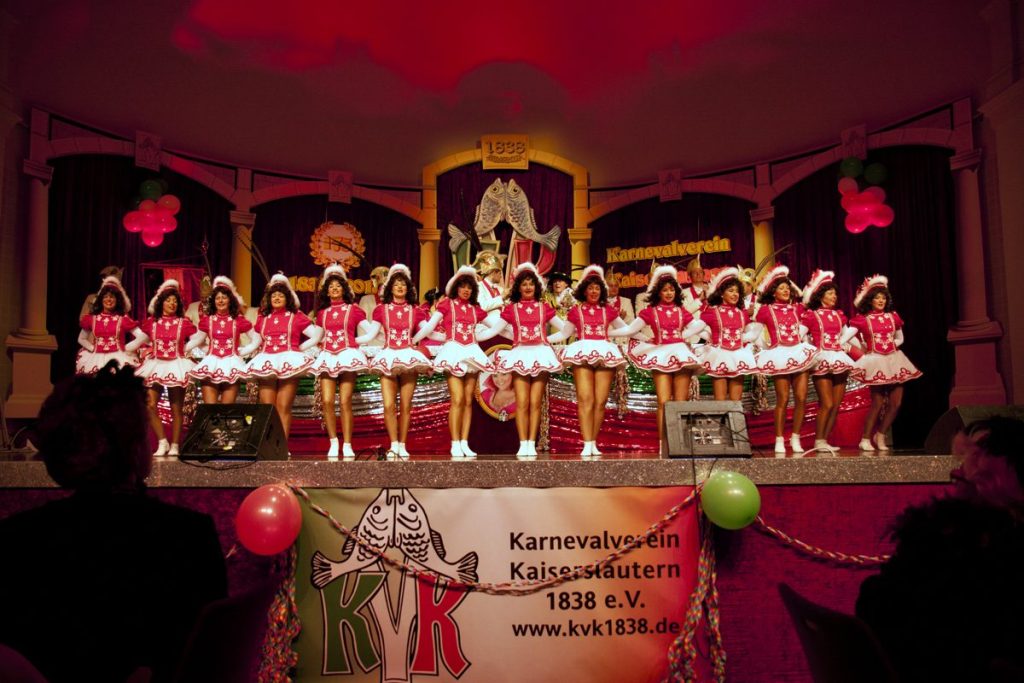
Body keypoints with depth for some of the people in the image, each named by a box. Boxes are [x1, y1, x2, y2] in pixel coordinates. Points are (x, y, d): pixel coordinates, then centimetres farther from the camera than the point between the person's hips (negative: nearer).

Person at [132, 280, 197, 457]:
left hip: (176, 367, -2)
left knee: (176, 409, 3)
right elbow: (139, 339, 11)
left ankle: (174, 446, 11)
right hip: (156, 366, 2)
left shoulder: (184, 323, 0)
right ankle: (162, 443, 4)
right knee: (150, 406, -8)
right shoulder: (151, 322, 6)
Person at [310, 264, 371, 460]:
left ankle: (347, 445, -5)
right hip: (327, 356, 3)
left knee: (345, 402, -9)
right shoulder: (322, 313, 17)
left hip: (347, 355, -3)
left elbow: (370, 330, 7)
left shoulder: (353, 309, 8)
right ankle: (333, 443, 2)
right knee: (327, 401, -9)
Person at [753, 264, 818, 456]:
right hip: (779, 355, -4)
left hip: (799, 353, 4)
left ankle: (795, 438, 7)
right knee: (783, 399, -7)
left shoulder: (797, 309, 14)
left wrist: (801, 339, 14)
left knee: (801, 398, -4)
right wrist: (766, 346, 2)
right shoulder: (765, 310, 4)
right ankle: (779, 440, 1)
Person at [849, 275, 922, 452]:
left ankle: (881, 436, 18)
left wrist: (891, 345, 6)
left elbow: (900, 339, 22)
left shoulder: (893, 316, 10)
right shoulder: (862, 319, -3)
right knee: (877, 403, -7)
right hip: (876, 361, -4)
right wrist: (866, 347, 0)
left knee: (896, 403, 0)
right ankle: (865, 439, 4)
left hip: (894, 360, 5)